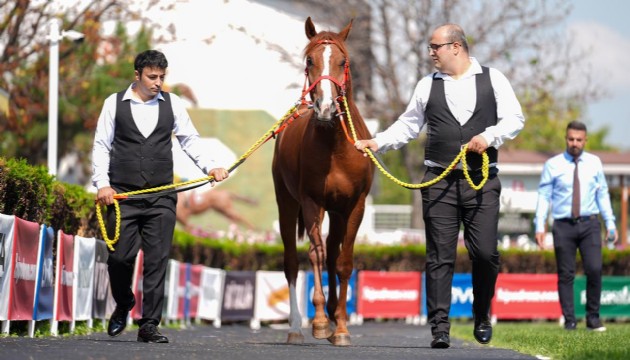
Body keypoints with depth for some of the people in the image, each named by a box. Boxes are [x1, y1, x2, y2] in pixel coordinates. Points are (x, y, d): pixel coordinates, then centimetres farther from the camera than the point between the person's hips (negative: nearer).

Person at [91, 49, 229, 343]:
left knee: (157, 260, -2)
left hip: (161, 196, 1)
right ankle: (123, 306, 25)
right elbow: (101, 146, 3)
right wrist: (102, 183, -8)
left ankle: (149, 324, 3)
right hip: (123, 195, -1)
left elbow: (190, 140, 9)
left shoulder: (172, 104, 8)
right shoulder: (114, 104, 4)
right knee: (120, 256, -3)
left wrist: (210, 167, -7)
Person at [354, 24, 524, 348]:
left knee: (486, 253, -4)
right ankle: (439, 327, -2)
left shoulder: (493, 79, 6)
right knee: (440, 256, -3)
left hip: (482, 180, -1)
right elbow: (408, 126, 14)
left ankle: (482, 317, 19)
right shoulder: (427, 85, 10)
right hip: (439, 181, 1)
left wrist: (490, 136, -14)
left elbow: (514, 119, 2)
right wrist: (377, 142, 1)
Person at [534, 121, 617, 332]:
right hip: (563, 225, -1)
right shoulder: (553, 165, 2)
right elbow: (544, 196, 1)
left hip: (589, 224, 1)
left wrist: (610, 223, 5)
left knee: (594, 269, -10)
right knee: (565, 275, 1)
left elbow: (602, 194, 12)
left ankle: (593, 318, 3)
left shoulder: (594, 163, 9)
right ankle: (569, 321, 7)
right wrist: (540, 226, -6)